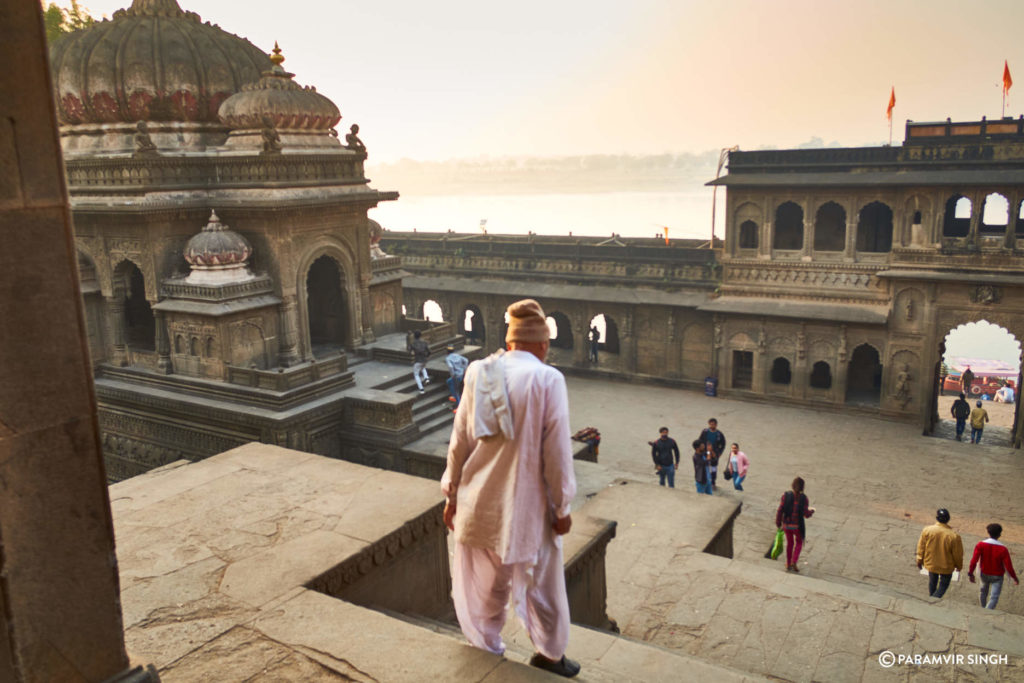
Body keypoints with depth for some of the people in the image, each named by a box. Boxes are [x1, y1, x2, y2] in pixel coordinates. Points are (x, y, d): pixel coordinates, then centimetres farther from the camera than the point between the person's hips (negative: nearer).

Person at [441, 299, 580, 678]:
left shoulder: (479, 373, -1)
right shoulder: (547, 379, -13)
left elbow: (460, 441, 3)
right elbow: (556, 451, -12)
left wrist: (452, 494, 13)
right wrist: (562, 507, -1)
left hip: (478, 501, 4)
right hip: (525, 504, -3)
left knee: (483, 586, 18)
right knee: (541, 583, 17)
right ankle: (550, 654, 34)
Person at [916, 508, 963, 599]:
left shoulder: (927, 530, -19)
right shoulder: (954, 536, -25)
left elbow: (921, 547, -7)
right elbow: (958, 554, -12)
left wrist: (919, 561, 8)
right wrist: (959, 566, 7)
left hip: (931, 564, 2)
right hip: (946, 567, -2)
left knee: (932, 582, 26)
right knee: (944, 584, 19)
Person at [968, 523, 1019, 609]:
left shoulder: (980, 545, -19)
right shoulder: (1003, 549, -22)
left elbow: (974, 560, -21)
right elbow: (1008, 566, -17)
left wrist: (970, 573, -9)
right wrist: (1015, 578, -1)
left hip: (984, 574, 3)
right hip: (997, 576, -3)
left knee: (984, 592, 26)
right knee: (994, 597, 0)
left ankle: (983, 608, 45)